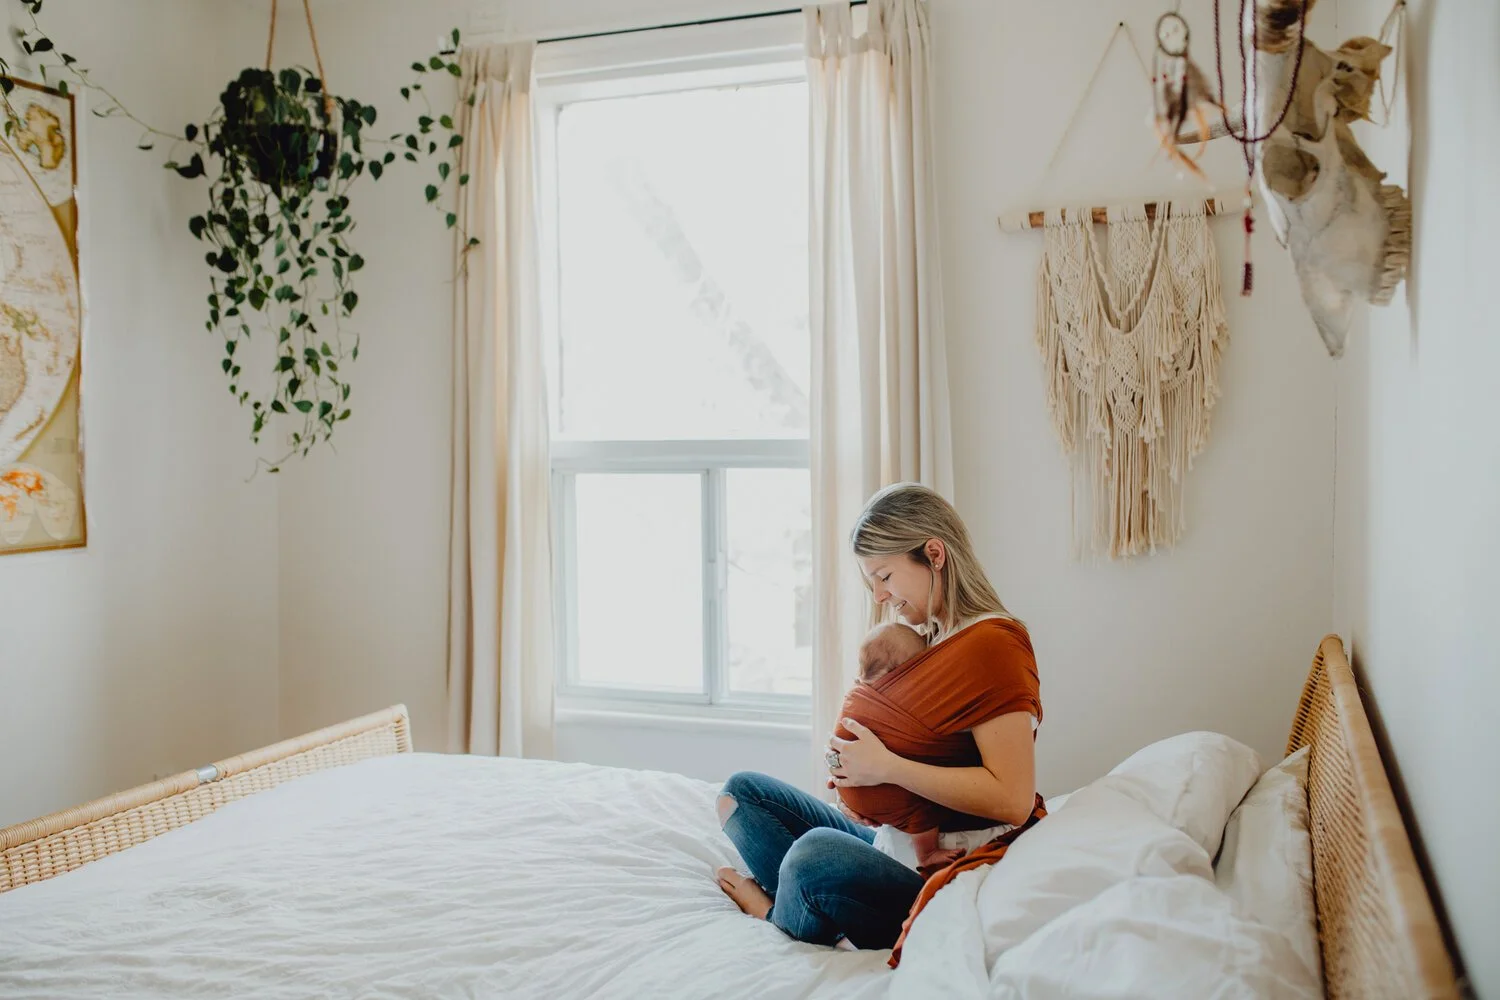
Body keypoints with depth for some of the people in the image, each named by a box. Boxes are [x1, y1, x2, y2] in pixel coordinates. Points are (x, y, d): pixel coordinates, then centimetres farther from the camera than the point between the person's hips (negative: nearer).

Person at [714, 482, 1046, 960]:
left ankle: (780, 916, 0)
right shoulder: (929, 639, 11)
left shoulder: (991, 643, -17)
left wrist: (886, 767, -23)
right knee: (741, 792, 9)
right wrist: (859, 772, -1)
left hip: (961, 870, -10)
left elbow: (1013, 798, -25)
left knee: (816, 853, -34)